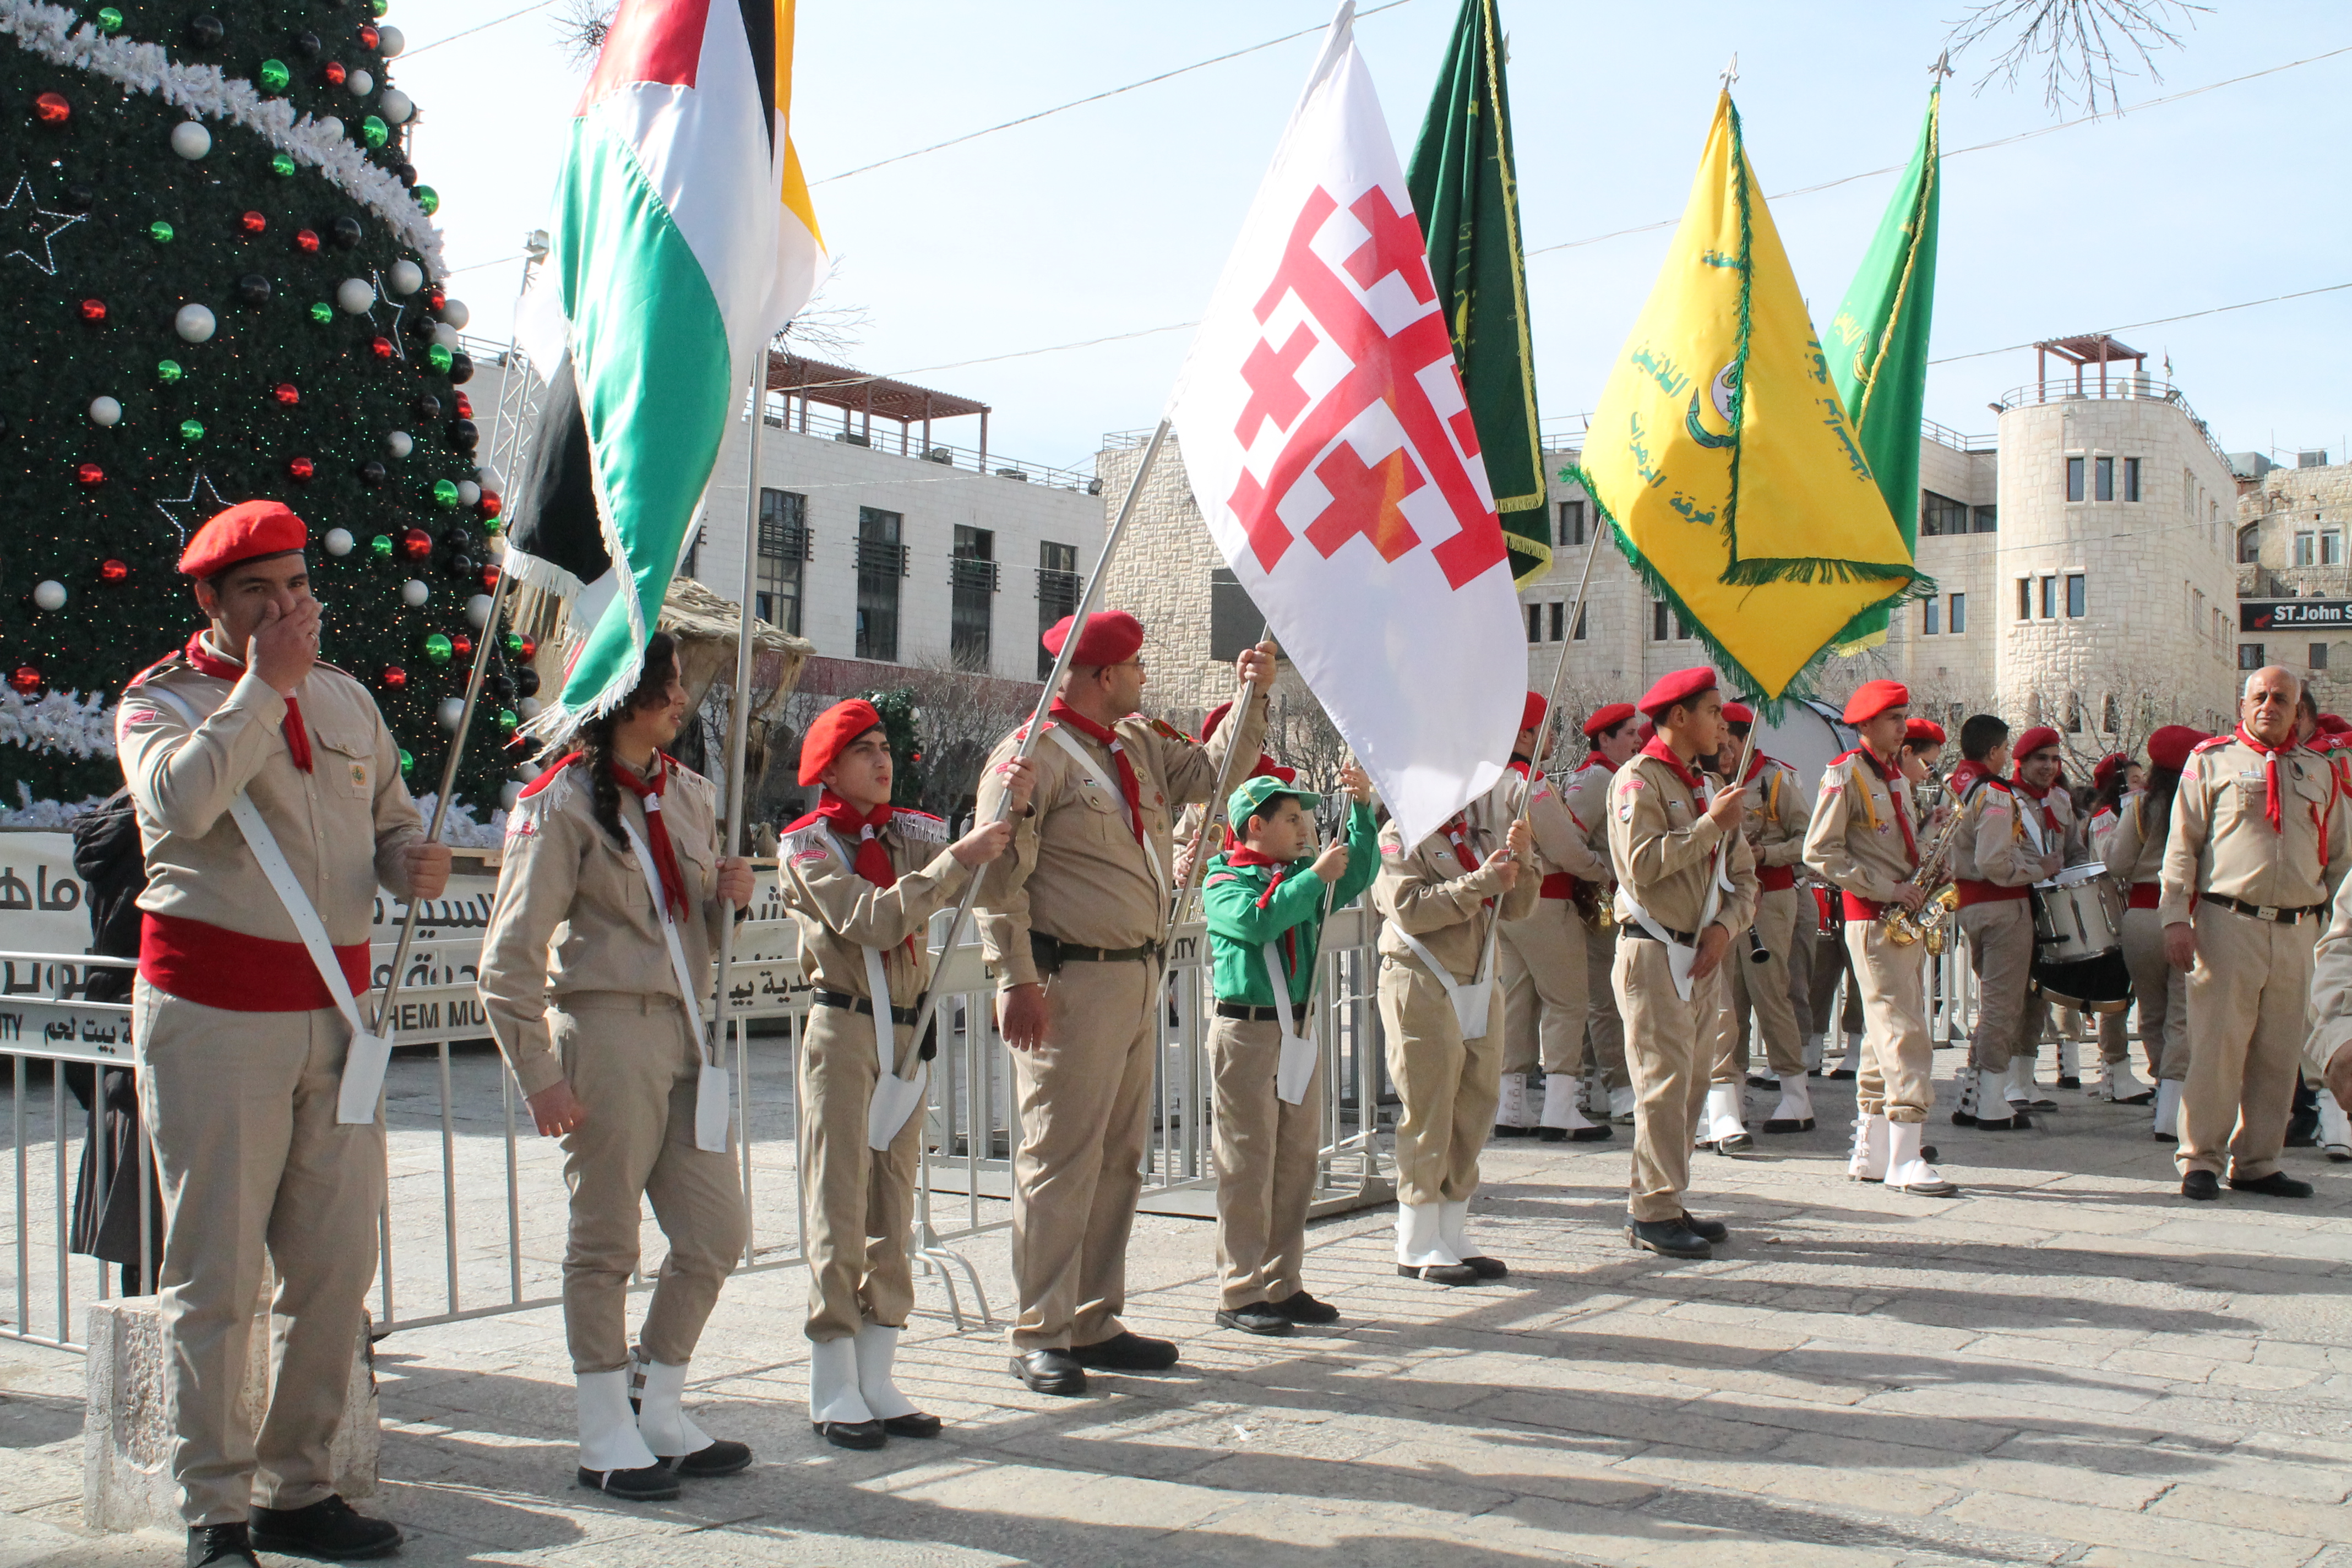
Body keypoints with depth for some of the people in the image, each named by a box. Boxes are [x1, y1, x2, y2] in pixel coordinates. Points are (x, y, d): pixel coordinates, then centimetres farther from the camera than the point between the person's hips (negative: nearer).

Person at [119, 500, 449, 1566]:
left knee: (335, 1267, 8)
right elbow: (180, 800, -22)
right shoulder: (160, 700, 0)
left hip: (335, 1010, 5)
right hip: (213, 1013, -5)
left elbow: (390, 818, 27)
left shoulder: (346, 699, 16)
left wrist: (412, 863, 4)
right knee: (216, 1272, -1)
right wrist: (263, 686, -14)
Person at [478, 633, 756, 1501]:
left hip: (686, 1037, 7)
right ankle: (605, 1437, 16)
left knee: (716, 1235, 8)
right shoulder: (562, 802, -7)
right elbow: (511, 958, -10)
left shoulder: (689, 793, 14)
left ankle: (658, 1411, 25)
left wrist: (729, 897, 2)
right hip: (606, 1031, -7)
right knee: (606, 1243, 3)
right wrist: (540, 1074, -14)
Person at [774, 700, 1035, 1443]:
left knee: (892, 1211, 8)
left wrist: (1012, 813, -19)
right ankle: (833, 1391, 4)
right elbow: (871, 920, -19)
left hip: (907, 1033, 5)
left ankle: (876, 1380, 16)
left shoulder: (911, 833, 10)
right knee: (839, 1208, -3)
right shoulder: (805, 846, -4)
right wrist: (956, 860, -23)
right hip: (843, 1031, -5)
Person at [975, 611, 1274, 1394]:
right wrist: (1017, 979, -19)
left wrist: (1254, 694, 10)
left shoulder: (1141, 744, 16)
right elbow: (999, 875, -14)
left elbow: (1211, 770, 22)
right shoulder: (1033, 754, -10)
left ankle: (1094, 1323, 23)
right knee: (1060, 1160, -5)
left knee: (1120, 1158, 13)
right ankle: (1039, 1338, 4)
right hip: (1071, 984, -9)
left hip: (1140, 977, 9)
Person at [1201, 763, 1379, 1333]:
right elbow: (1257, 921, -22)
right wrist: (1314, 876, -19)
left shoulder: (1301, 877, 14)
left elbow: (1358, 874, 5)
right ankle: (1240, 1294, 3)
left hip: (1299, 1029, 7)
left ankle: (1283, 1284, 19)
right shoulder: (1224, 882, -4)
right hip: (1247, 1031, -7)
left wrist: (1363, 808, -5)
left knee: (1298, 1161, 10)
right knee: (1248, 1165, -3)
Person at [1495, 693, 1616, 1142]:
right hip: (1543, 901, -9)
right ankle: (1559, 1111, -6)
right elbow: (1566, 848, -17)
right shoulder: (1530, 783, -16)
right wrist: (1605, 872, -2)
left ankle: (1512, 1108, 14)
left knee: (1516, 999, 11)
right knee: (1565, 1002, -4)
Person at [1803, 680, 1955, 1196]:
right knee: (1903, 1033, -13)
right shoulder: (1845, 774, -9)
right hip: (1872, 921, -9)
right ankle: (1904, 1160, -13)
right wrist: (1886, 890, -18)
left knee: (1884, 1037, 11)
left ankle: (1870, 1152, 17)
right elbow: (1820, 852, -15)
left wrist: (1920, 887, 5)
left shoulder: (1897, 776, 18)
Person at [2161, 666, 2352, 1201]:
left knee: (2279, 1053, 6)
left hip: (2297, 931, 4)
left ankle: (2255, 1161, 15)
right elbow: (2182, 845, 1)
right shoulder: (2212, 761, 5)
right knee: (2218, 1044, -5)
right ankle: (2200, 1160, 2)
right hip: (2228, 922, -4)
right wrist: (2176, 917, -7)